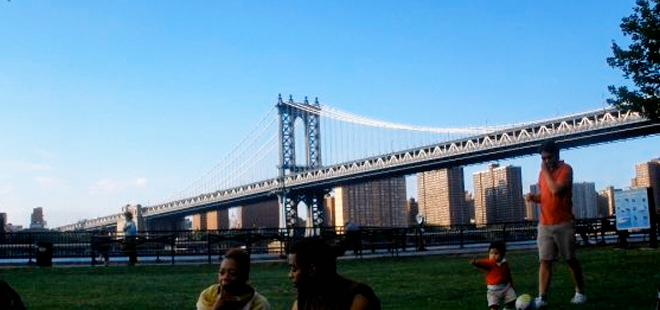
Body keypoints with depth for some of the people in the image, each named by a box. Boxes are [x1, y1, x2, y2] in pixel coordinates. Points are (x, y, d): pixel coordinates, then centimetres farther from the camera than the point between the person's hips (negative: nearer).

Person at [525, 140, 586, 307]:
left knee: (571, 260, 8)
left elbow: (556, 190, -24)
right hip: (544, 224, 5)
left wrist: (545, 171, -15)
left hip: (564, 224, -4)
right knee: (545, 261, -3)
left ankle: (580, 292, 23)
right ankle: (542, 297, -7)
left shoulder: (566, 169, -9)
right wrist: (533, 197, 0)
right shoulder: (543, 172, 10)